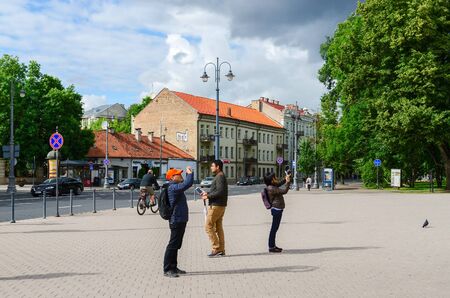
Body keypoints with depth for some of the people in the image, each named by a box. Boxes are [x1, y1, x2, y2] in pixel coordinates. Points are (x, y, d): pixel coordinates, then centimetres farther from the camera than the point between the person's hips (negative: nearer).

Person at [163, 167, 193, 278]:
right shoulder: (173, 187, -18)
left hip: (181, 220, 11)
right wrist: (190, 173, -14)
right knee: (173, 245, -5)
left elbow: (187, 184, 32)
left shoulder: (176, 187, 15)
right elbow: (188, 184, -29)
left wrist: (188, 173, 20)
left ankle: (173, 267, 25)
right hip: (176, 221, -11)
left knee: (177, 245, 16)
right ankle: (167, 269, 0)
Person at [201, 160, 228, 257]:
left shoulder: (220, 177, -14)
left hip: (216, 205, -10)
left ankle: (216, 248, -6)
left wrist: (208, 196, -16)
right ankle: (221, 250, 12)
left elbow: (220, 192, -23)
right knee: (218, 227, 10)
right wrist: (207, 193, 12)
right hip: (220, 205, 10)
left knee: (208, 226, -7)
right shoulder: (220, 176, 19)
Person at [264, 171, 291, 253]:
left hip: (277, 209, 10)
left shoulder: (271, 186, 8)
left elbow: (279, 184, 28)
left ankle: (273, 245, 24)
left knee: (275, 228, 16)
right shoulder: (271, 188, -21)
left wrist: (285, 179, 16)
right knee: (274, 228, -5)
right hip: (277, 210, -10)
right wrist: (288, 182, -12)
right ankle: (271, 247, 1)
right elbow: (284, 191, -20)